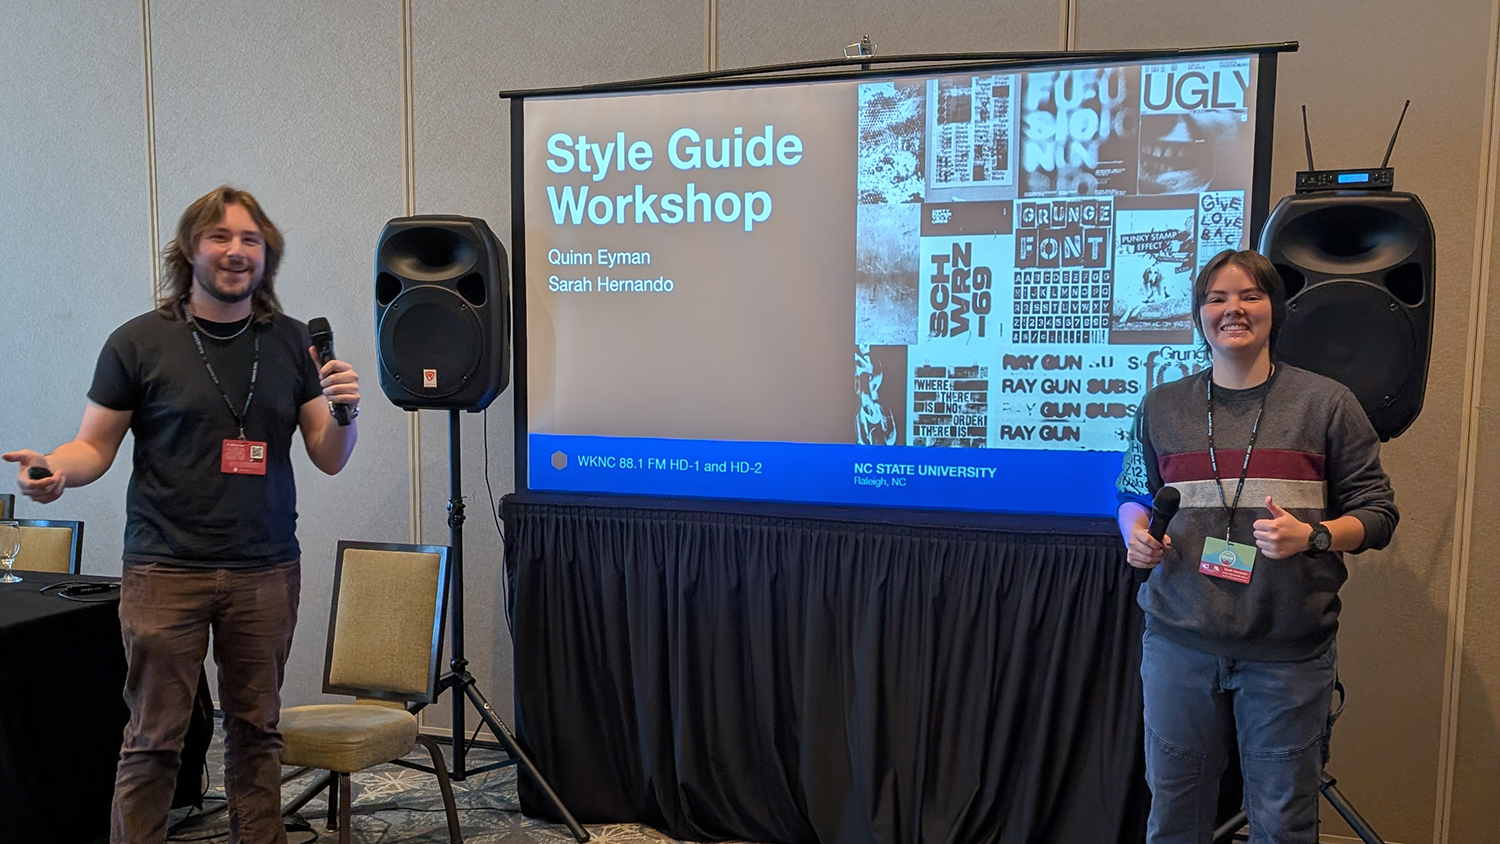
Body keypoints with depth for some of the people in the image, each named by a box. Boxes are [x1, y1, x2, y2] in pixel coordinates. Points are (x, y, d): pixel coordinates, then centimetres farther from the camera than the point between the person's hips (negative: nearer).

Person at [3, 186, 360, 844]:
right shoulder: (138, 342, 0)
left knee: (255, 728, 11)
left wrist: (345, 412, -15)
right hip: (166, 569, -2)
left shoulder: (293, 343, 5)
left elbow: (329, 459, 5)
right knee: (154, 737, 2)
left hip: (266, 571, 2)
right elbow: (94, 447, 4)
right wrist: (54, 468, -18)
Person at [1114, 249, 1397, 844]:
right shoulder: (1162, 406, 8)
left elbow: (1376, 511, 3)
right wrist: (1137, 534, -3)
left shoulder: (1326, 403, 2)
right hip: (1180, 639, 2)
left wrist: (1312, 536, -16)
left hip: (1288, 651, -2)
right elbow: (1135, 495, 19)